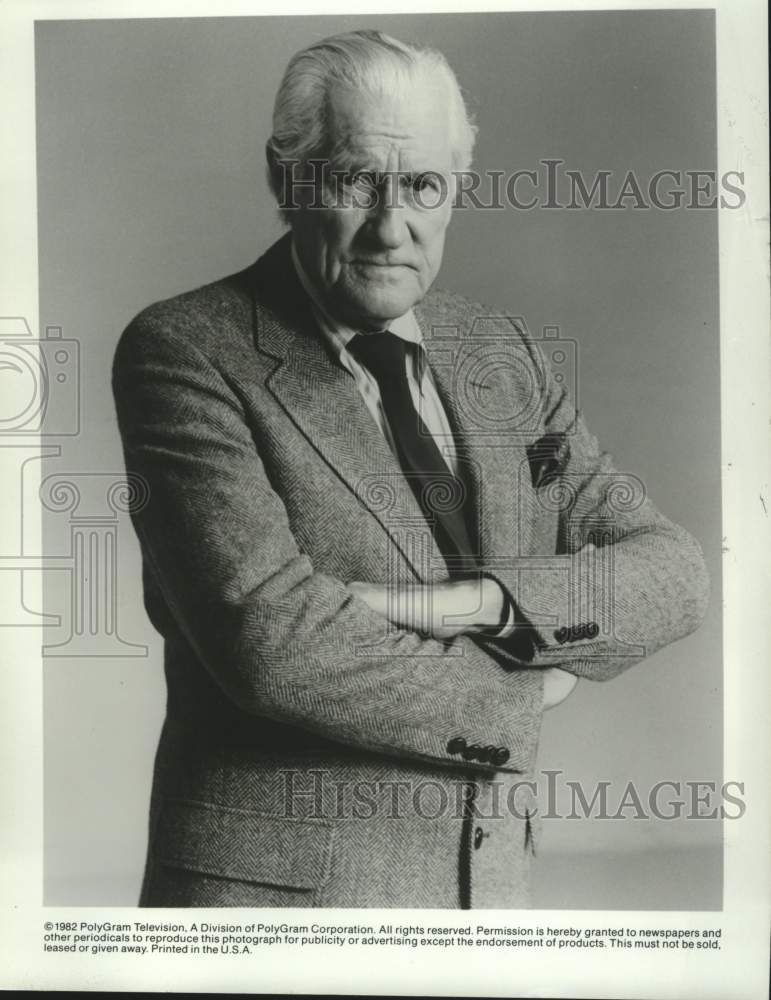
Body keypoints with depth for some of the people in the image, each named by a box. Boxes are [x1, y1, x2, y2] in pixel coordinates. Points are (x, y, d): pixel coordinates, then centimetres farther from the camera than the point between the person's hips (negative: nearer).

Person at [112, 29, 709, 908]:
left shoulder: (504, 353, 3)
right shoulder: (183, 352, -13)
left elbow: (672, 572, -2)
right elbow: (271, 639, -24)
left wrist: (470, 601, -18)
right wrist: (519, 693, -12)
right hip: (276, 879, -5)